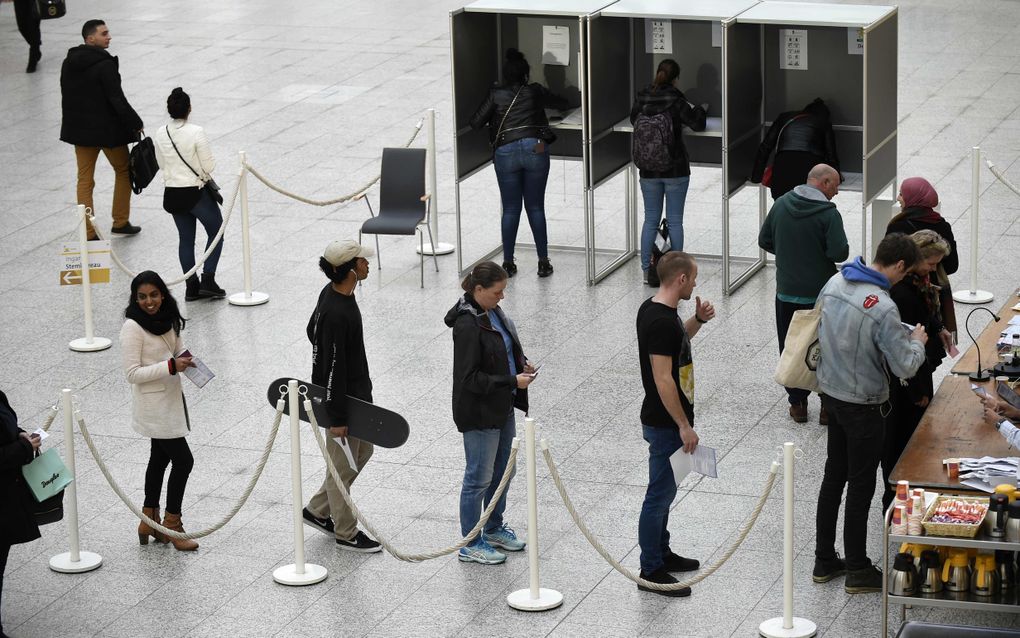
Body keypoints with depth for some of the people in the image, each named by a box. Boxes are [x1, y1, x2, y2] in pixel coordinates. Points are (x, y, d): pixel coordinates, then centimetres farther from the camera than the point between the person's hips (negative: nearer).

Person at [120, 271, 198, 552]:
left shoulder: (168, 319, 4)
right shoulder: (133, 327, -19)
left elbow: (178, 349, 19)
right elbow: (132, 373, -21)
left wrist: (185, 358, -4)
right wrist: (171, 366, -26)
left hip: (171, 399, 8)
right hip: (152, 405, -8)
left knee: (160, 458, 17)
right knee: (183, 460, -6)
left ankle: (149, 522, 29)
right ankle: (171, 525, 6)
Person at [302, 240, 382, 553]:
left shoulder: (333, 293, -1)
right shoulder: (337, 314, -31)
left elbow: (313, 331, 16)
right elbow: (333, 368, -26)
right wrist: (336, 417, -20)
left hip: (355, 392, 10)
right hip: (341, 398, -10)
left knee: (363, 450, 23)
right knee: (343, 464, 6)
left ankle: (318, 510, 34)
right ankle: (346, 533, 23)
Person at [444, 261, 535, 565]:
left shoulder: (492, 312, 2)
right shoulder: (467, 326, -26)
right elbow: (469, 378, -25)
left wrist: (521, 363, 0)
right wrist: (512, 381, -24)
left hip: (502, 407, 9)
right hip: (479, 412, -9)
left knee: (502, 471, 21)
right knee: (479, 477, 3)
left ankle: (494, 529, 38)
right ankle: (470, 545, 16)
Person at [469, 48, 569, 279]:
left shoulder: (496, 95, 5)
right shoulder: (535, 92, 9)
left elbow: (475, 123, 4)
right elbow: (562, 104, 23)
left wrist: (494, 121, 25)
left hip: (505, 153, 0)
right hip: (535, 149, 0)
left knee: (510, 210, 7)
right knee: (536, 208, 7)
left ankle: (508, 263, 8)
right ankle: (543, 262, 7)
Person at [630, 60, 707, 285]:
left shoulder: (642, 97, -1)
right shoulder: (676, 100, -12)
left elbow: (633, 119, 16)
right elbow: (697, 124, -9)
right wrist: (698, 110, 11)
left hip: (648, 171, 3)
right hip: (676, 170, -3)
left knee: (650, 220, 11)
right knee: (675, 221, 4)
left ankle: (647, 270, 11)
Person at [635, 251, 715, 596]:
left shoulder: (654, 309, 4)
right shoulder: (661, 322, -26)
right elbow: (663, 379, -26)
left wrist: (698, 320, 6)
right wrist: (684, 426, -22)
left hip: (663, 420, 10)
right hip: (666, 423, -10)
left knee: (664, 490, 21)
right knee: (660, 494, -1)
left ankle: (661, 552, 34)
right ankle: (651, 571, 7)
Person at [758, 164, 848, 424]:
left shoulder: (781, 204, -1)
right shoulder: (828, 214, -16)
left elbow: (764, 241, 6)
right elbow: (840, 253, -22)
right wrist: (821, 252, 0)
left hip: (786, 293, 4)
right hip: (820, 293, -4)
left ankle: (797, 403, 19)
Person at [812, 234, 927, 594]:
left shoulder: (834, 283, -4)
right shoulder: (882, 308, -27)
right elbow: (904, 367, -24)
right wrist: (916, 343, -1)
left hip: (831, 393, 7)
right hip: (864, 405, -7)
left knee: (833, 477, 19)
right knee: (861, 487, 7)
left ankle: (824, 561, 29)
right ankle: (858, 571, 19)